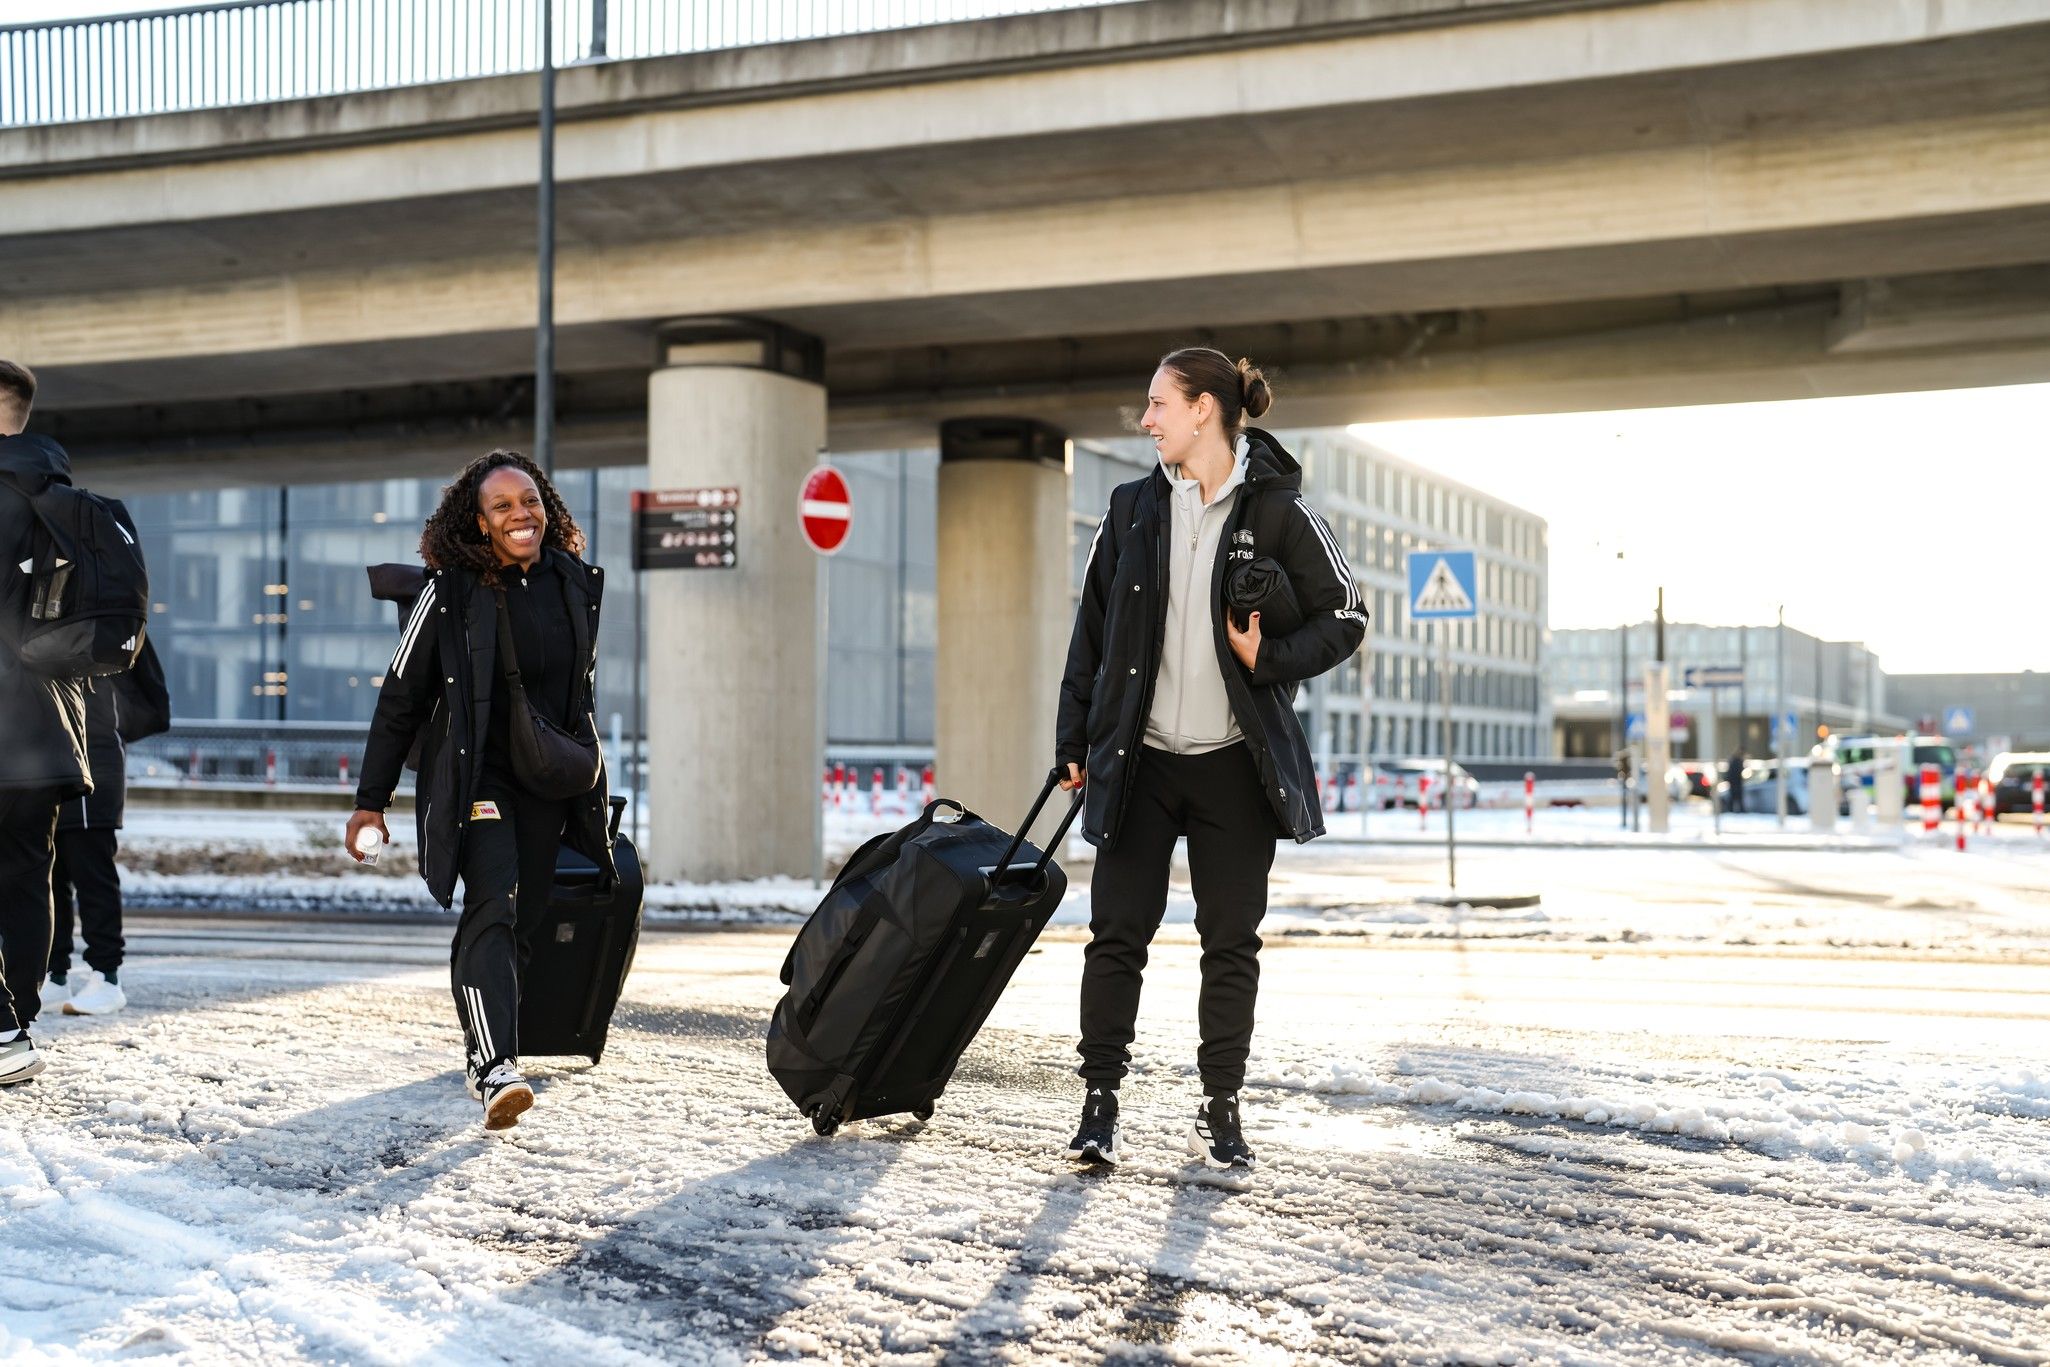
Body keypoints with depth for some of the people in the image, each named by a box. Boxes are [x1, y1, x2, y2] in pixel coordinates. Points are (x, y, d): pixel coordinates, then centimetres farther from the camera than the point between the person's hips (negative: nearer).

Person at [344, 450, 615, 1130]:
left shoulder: (577, 585, 4)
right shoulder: (451, 590, -10)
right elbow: (400, 697, -4)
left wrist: (588, 784, 21)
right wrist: (371, 800, -4)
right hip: (475, 775, -5)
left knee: (524, 920, 8)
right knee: (493, 907, -19)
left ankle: (486, 1042, 26)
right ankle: (494, 1066, -26)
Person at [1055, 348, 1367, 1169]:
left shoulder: (1275, 510, -2)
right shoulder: (1132, 509, 7)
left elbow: (1343, 617, 0)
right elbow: (1091, 632, 10)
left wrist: (1269, 658, -16)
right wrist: (1073, 743, 7)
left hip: (1235, 764, -2)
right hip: (1141, 760, 2)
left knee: (1231, 943, 4)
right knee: (1116, 933, 0)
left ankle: (1220, 1113, 14)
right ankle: (1100, 1102, 9)